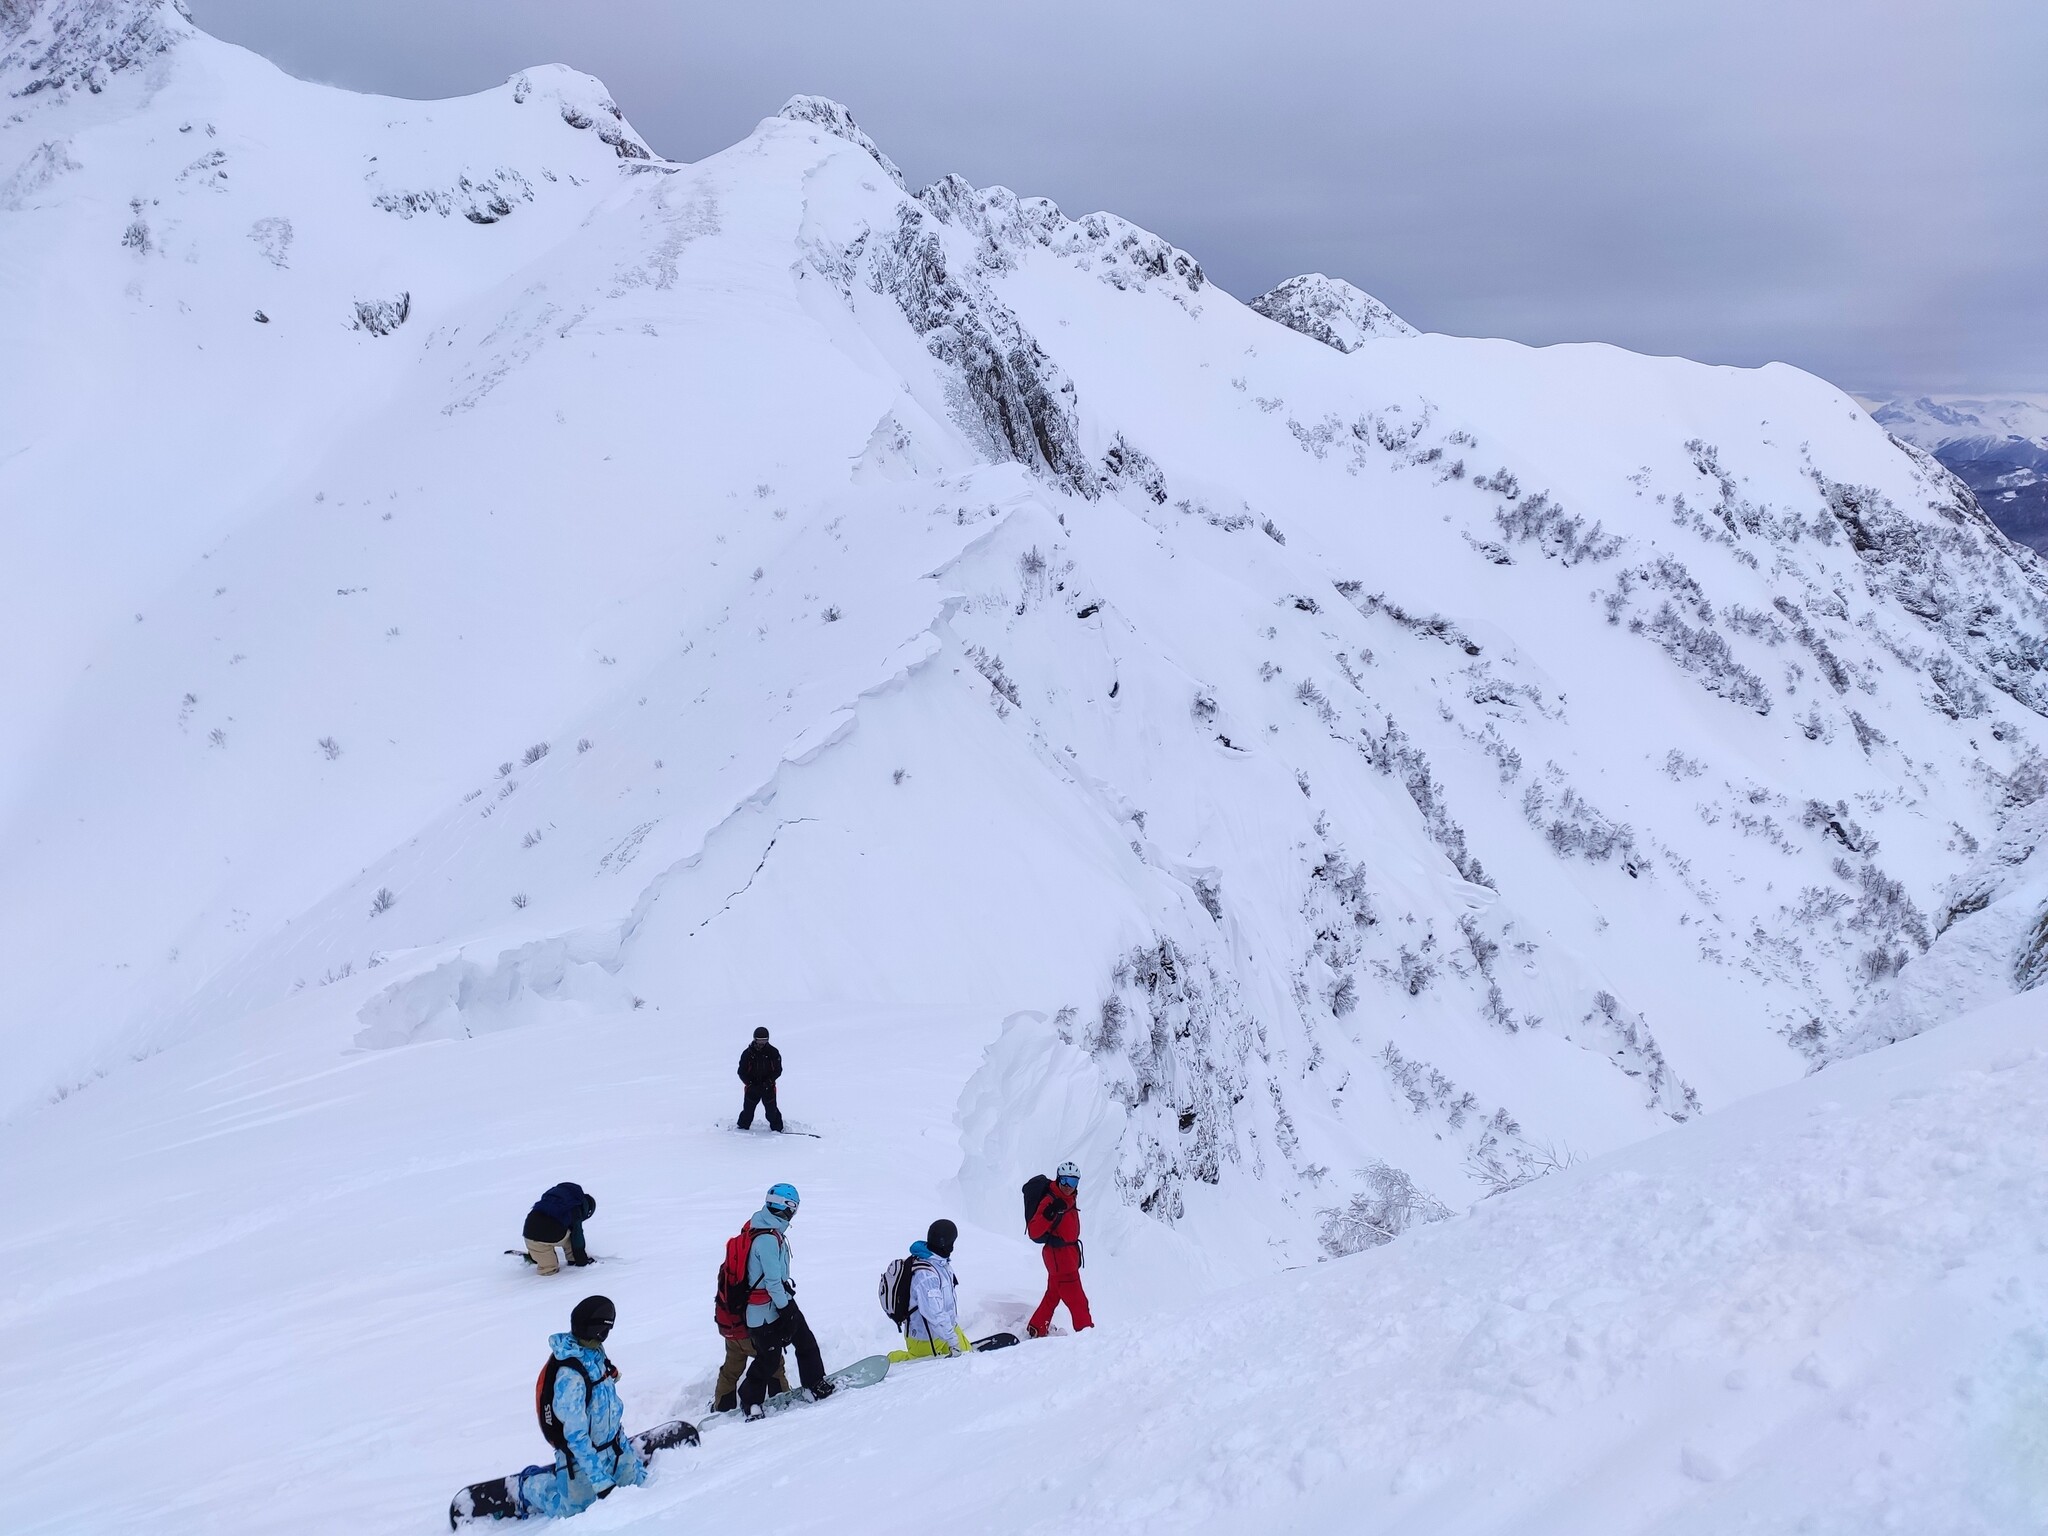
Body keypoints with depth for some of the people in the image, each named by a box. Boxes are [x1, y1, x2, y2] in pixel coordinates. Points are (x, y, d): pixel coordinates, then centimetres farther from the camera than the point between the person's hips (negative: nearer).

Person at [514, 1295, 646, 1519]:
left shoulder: (594, 1354, -6)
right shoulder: (570, 1376, -33)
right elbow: (576, 1437, -31)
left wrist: (625, 1445, 19)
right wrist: (601, 1481, -29)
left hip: (611, 1445, 8)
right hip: (580, 1455, -8)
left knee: (636, 1481, 15)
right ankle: (530, 1486, 23)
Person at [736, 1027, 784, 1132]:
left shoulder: (773, 1052, -4)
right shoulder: (748, 1053, -4)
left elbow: (777, 1070, -2)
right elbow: (742, 1072, -1)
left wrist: (768, 1081, -15)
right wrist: (750, 1084, -14)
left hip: (768, 1087, 0)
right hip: (752, 1087, 0)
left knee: (772, 1110, 1)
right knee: (748, 1110, 2)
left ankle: (777, 1129, 15)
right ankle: (742, 1128, 18)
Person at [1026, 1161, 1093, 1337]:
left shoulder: (1069, 1199, 7)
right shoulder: (1051, 1202, -20)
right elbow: (1034, 1232, -27)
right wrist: (1049, 1215, -41)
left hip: (1068, 1255, 10)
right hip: (1059, 1256, -10)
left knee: (1053, 1295, 20)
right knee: (1077, 1301, -4)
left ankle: (1037, 1330, 30)